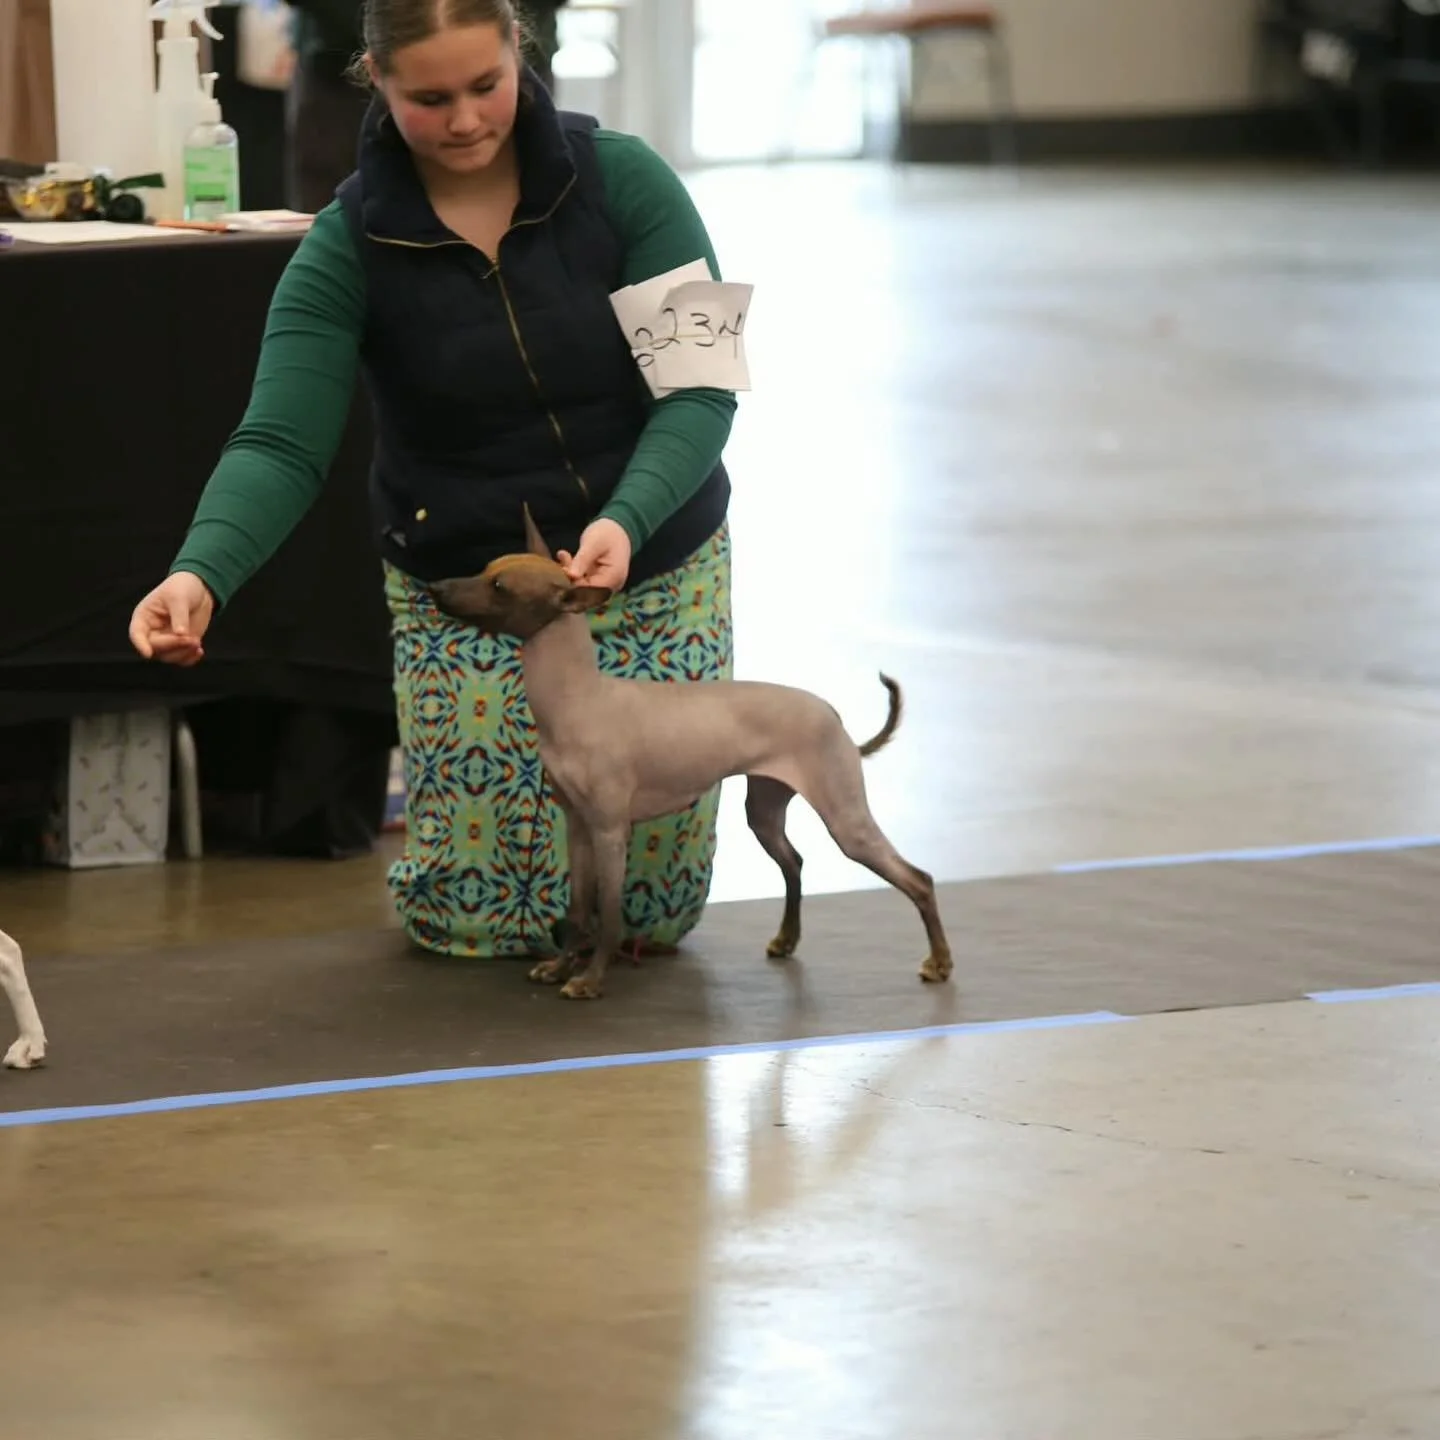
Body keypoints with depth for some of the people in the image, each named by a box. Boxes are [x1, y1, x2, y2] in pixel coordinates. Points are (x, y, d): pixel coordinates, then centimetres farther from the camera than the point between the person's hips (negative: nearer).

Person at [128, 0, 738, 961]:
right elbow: (282, 445, -20)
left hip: (656, 567, 0)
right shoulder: (350, 244, -13)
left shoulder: (625, 181, -13)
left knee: (655, 909, 1)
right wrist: (202, 574, -40)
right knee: (481, 918, -3)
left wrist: (625, 521, -34)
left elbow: (699, 386, -16)